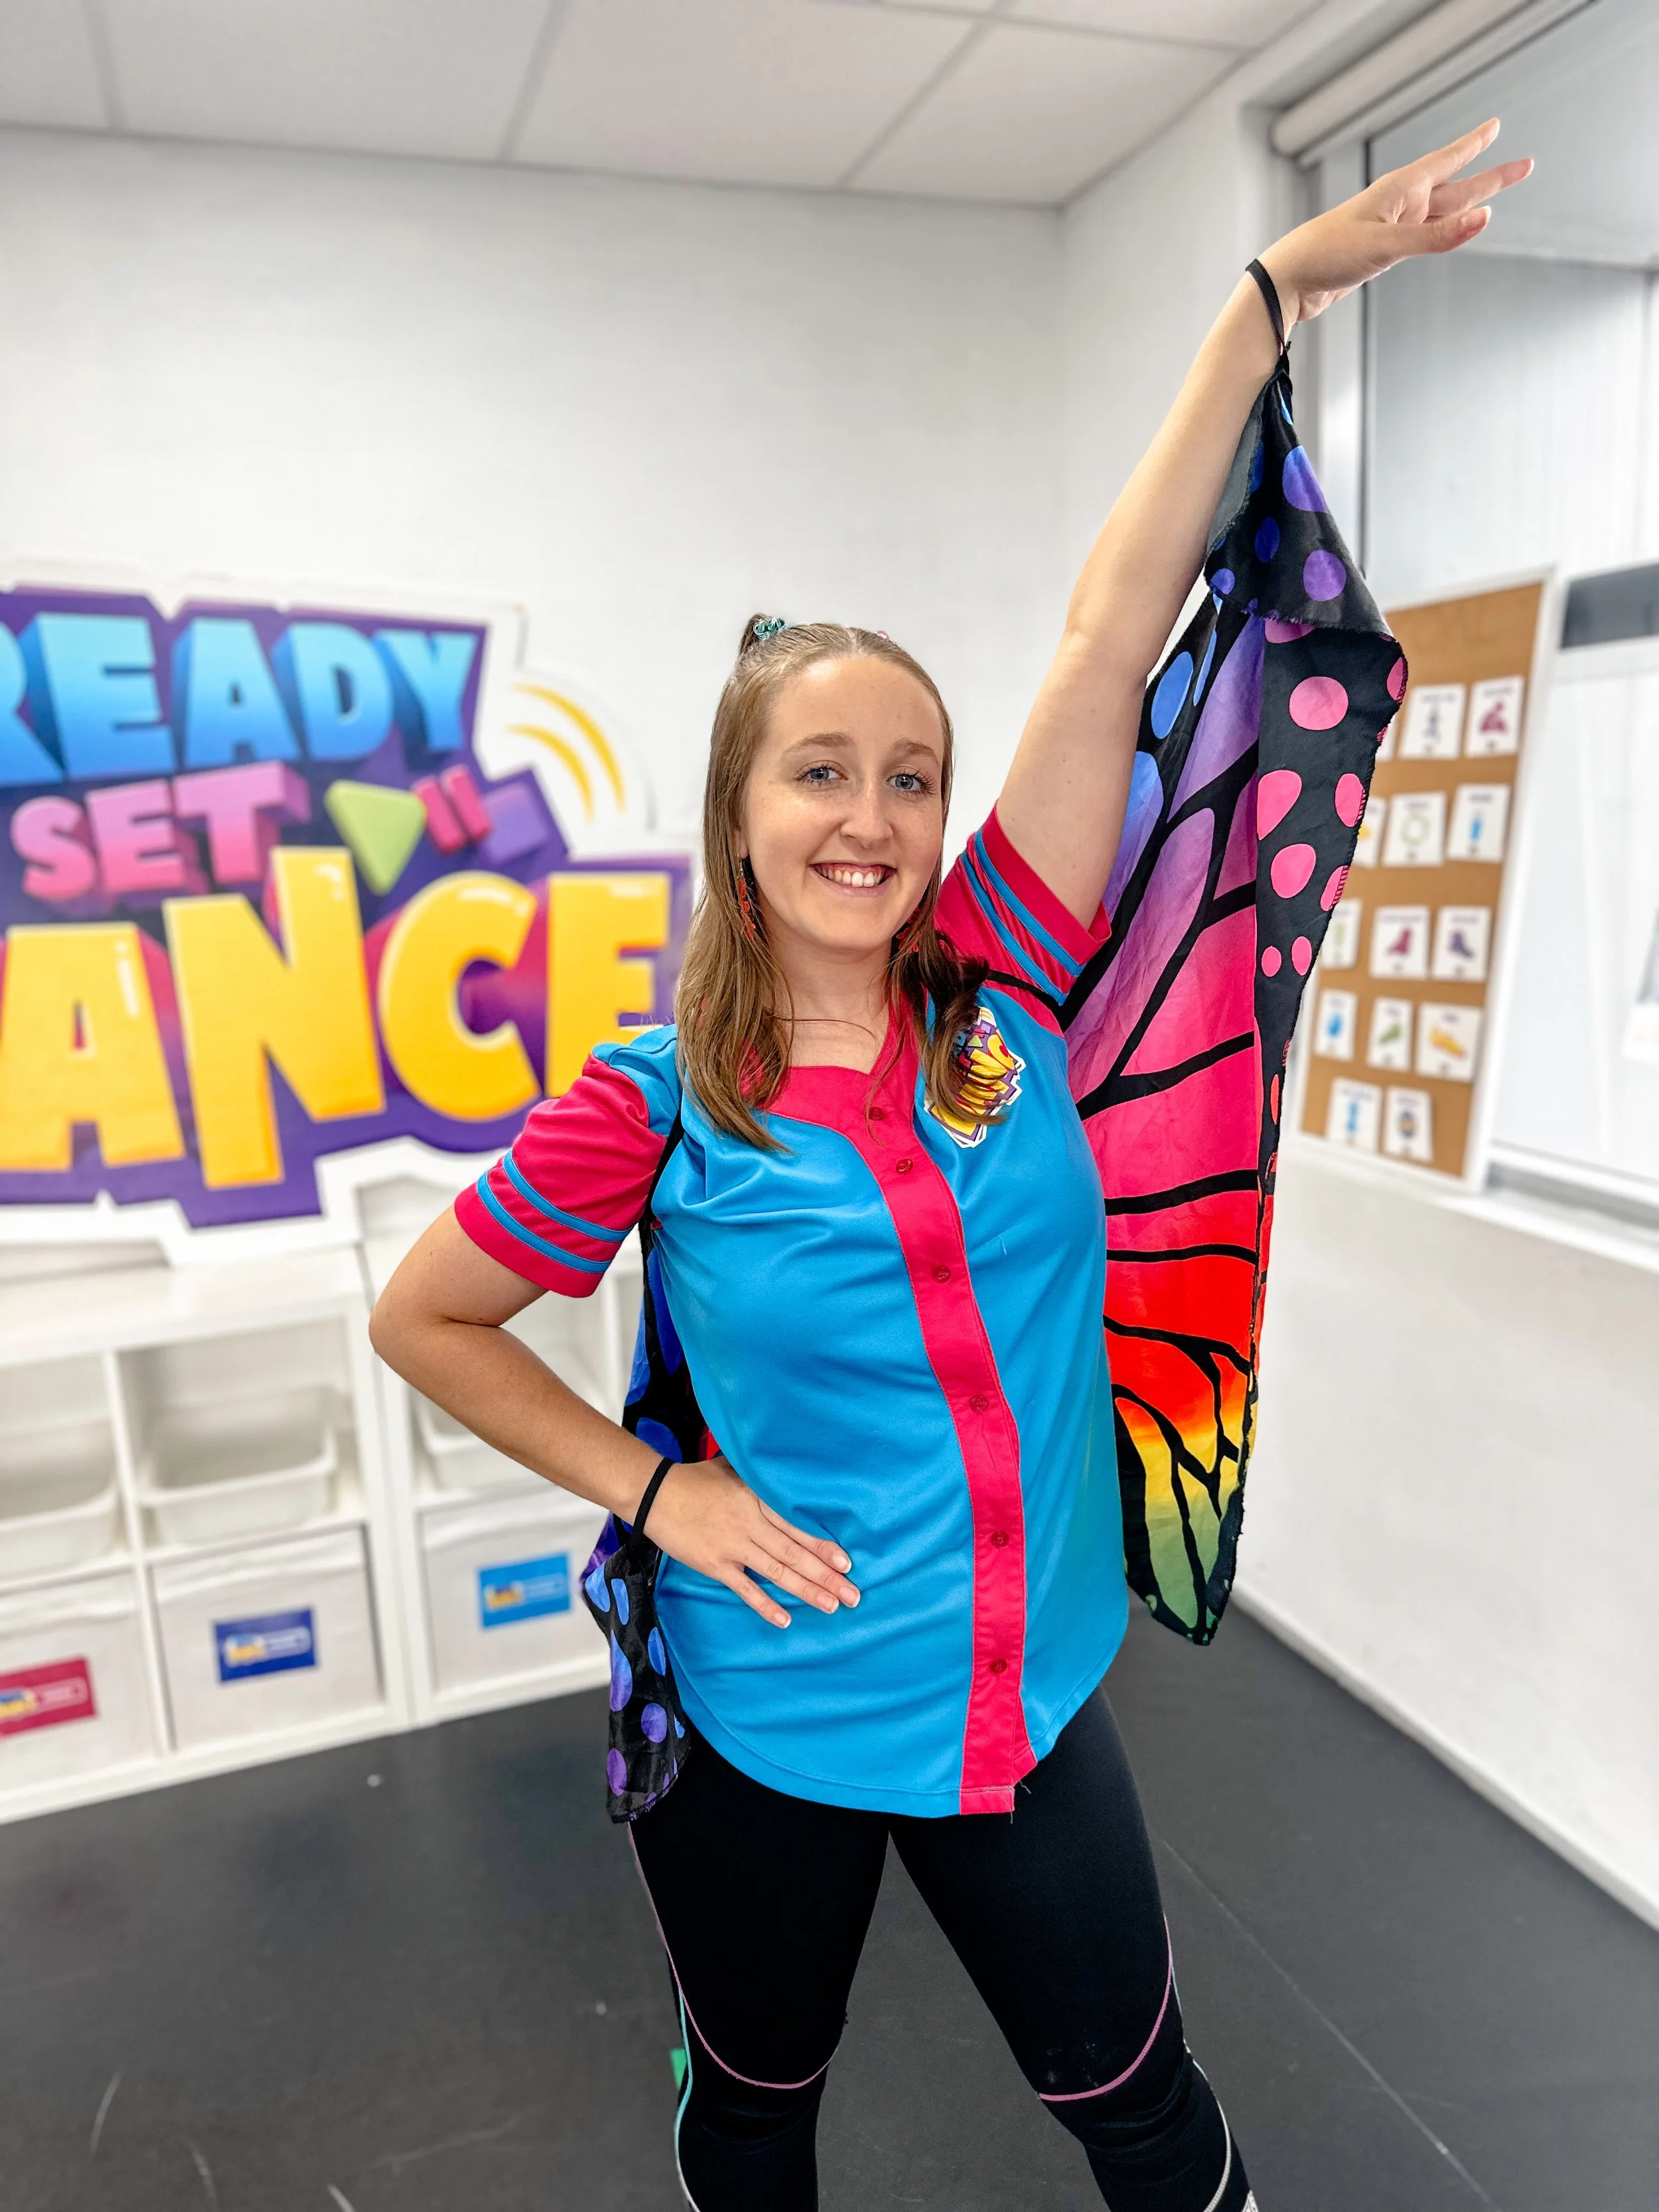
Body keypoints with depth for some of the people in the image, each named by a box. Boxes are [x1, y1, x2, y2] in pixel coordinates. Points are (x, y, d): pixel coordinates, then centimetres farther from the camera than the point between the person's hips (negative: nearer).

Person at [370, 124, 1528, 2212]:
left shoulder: (999, 991, -10)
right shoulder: (651, 1104, -16)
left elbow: (1111, 631, -13)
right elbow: (424, 1322, -4)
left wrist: (1283, 282, -8)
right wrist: (654, 1490, -11)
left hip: (1033, 1707, 2)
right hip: (765, 1735, -1)